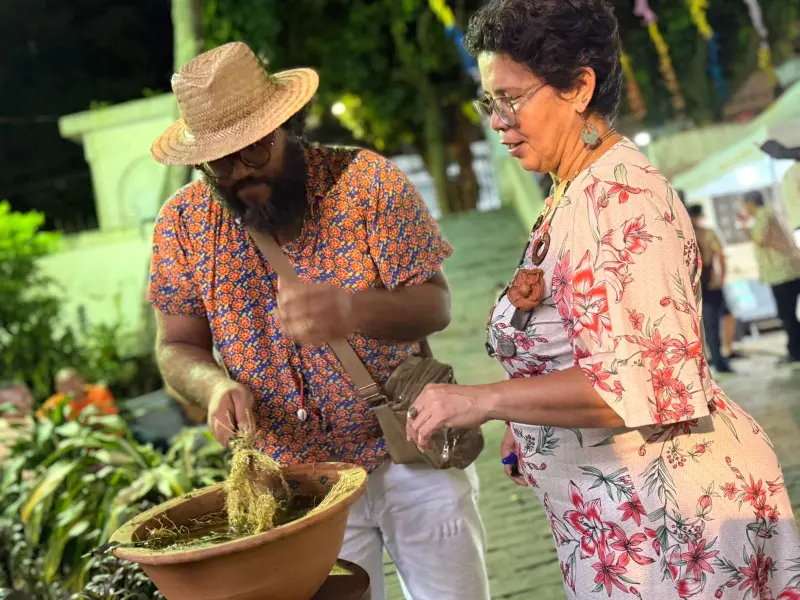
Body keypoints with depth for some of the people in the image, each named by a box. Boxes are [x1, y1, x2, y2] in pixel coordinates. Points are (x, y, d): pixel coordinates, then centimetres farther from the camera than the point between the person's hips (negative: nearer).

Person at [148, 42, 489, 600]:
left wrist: (351, 310, -36)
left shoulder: (368, 180, -13)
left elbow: (434, 304, -15)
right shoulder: (184, 222, -6)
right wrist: (216, 385, -23)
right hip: (298, 478, 1)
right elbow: (178, 347, 1)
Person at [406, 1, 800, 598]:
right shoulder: (573, 193, 11)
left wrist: (482, 400, -27)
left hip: (668, 509, -9)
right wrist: (530, 299, 4)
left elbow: (646, 381, -27)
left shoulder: (621, 196, -19)